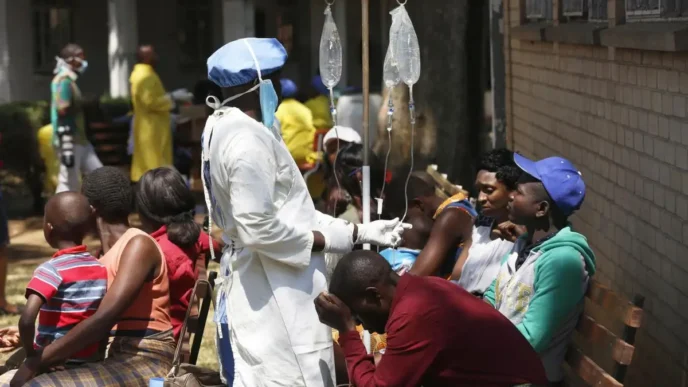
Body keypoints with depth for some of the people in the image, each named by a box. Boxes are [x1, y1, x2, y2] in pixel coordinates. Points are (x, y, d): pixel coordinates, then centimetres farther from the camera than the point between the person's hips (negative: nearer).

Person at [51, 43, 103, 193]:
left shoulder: (70, 81, 15)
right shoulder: (64, 81, -15)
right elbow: (62, 114, -21)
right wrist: (66, 149, -25)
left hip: (80, 141, 10)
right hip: (70, 142, -10)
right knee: (69, 184, -5)